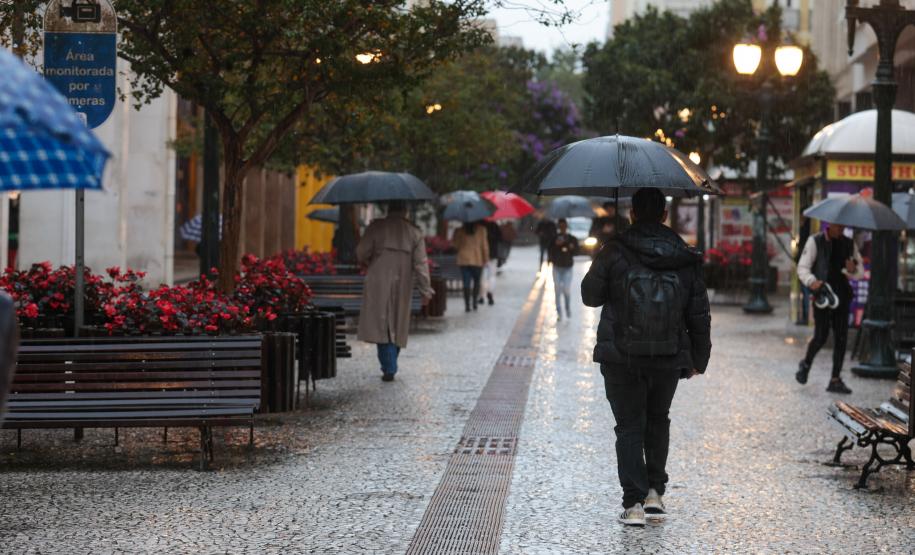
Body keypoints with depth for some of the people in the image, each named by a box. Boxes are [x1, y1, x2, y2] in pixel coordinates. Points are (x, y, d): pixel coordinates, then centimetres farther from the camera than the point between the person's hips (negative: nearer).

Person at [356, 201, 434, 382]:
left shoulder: (376, 227, -1)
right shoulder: (414, 233, 4)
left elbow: (361, 253, -2)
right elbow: (420, 264, 1)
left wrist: (367, 262, 21)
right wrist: (425, 291, 3)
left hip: (378, 285, -2)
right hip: (402, 287, 2)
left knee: (382, 325, -2)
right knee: (397, 326, 13)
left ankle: (389, 368, -12)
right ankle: (390, 366, 17)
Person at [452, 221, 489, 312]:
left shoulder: (459, 231, 0)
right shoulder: (481, 229, -4)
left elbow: (455, 244, 7)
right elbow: (485, 245, -3)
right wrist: (486, 258, 5)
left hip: (463, 260, 1)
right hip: (477, 260, -1)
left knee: (466, 284, 1)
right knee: (476, 281, 16)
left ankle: (467, 305, -5)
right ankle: (474, 302, 8)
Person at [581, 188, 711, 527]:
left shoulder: (613, 254, -9)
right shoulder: (686, 260, 0)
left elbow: (590, 296, 3)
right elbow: (699, 315, 3)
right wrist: (698, 359, 13)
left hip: (621, 358, -2)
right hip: (668, 359, 2)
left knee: (629, 427, 4)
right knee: (658, 422, 22)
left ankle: (634, 504, -3)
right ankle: (655, 493, 18)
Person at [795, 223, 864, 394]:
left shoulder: (850, 244, 12)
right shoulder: (815, 241, 0)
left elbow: (860, 272, 15)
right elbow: (803, 268, -4)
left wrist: (853, 270, -10)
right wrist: (811, 281, -24)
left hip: (842, 296, 4)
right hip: (822, 294, -4)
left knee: (841, 338, 0)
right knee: (821, 336, -9)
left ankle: (835, 380, 6)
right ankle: (806, 364, 20)